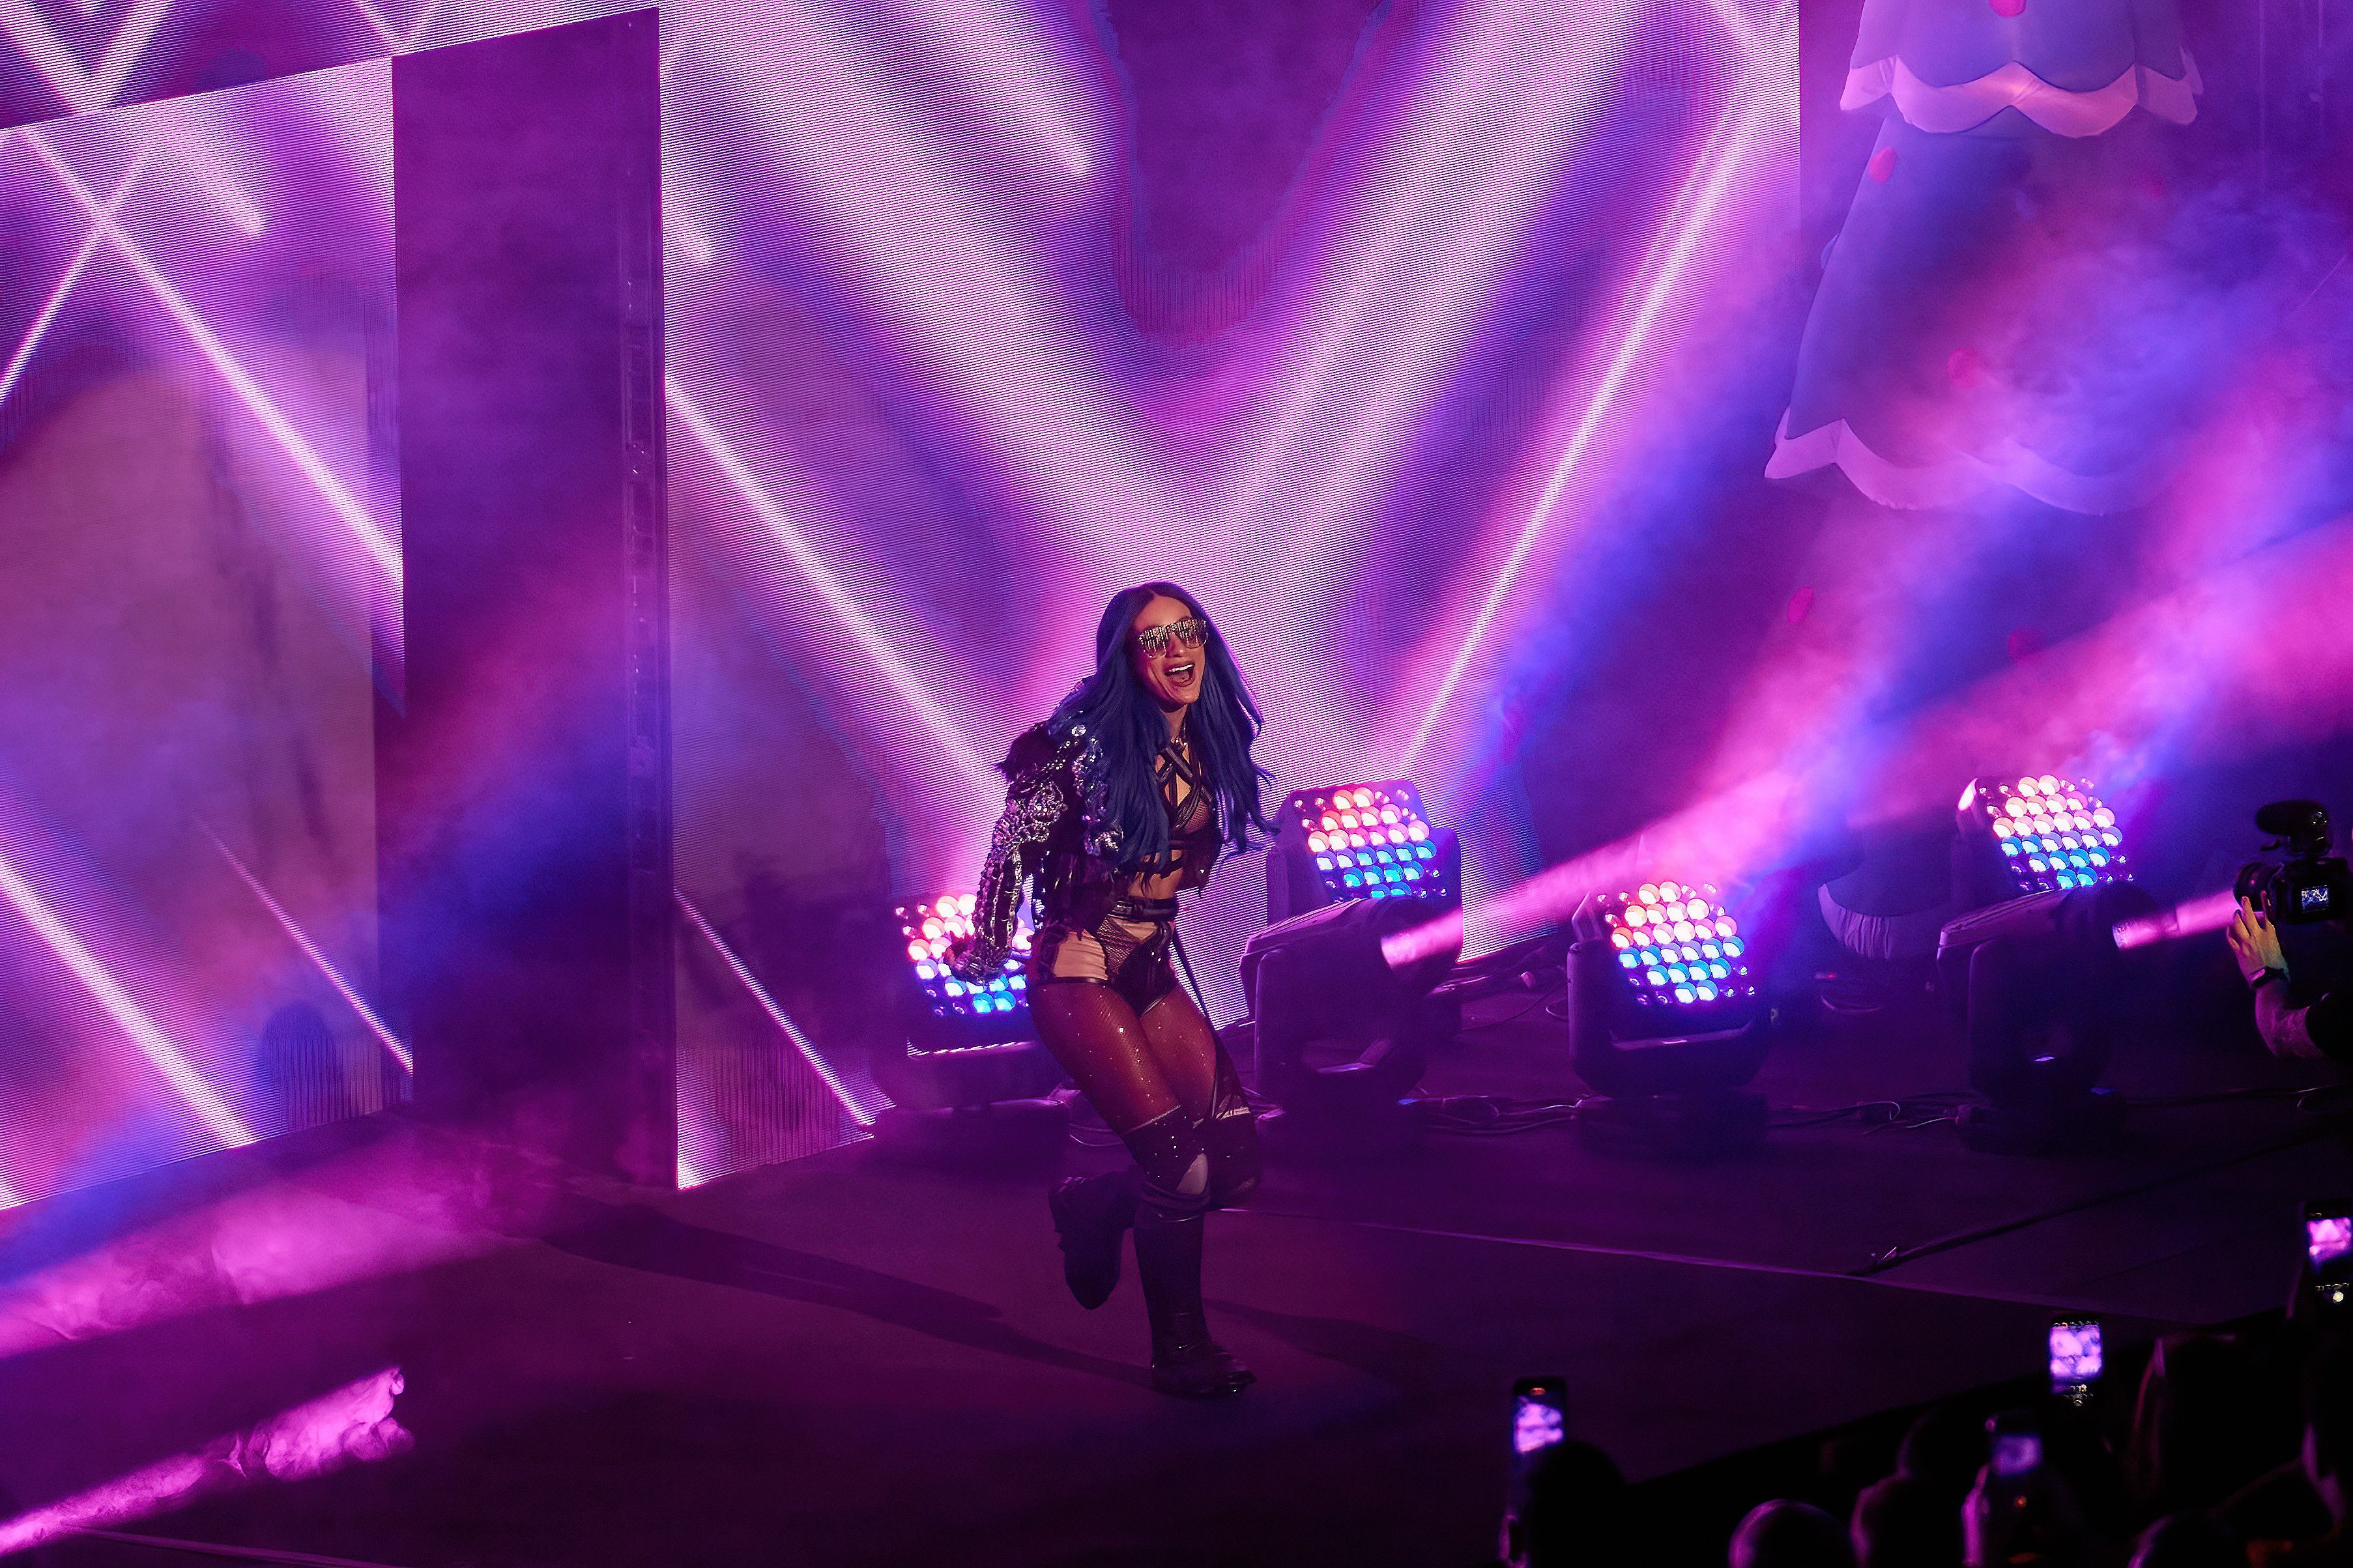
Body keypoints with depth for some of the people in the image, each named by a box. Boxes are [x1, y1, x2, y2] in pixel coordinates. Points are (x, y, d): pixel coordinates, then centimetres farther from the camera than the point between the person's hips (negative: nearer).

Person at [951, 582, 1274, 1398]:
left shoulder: (1208, 746, 4)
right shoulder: (1087, 743, -15)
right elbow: (1012, 850, -6)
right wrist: (986, 953, 2)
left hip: (1153, 973, 7)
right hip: (1078, 973, -7)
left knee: (1236, 1158, -3)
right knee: (1181, 1164, -15)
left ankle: (1091, 1206, 24)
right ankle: (1180, 1351, 1)